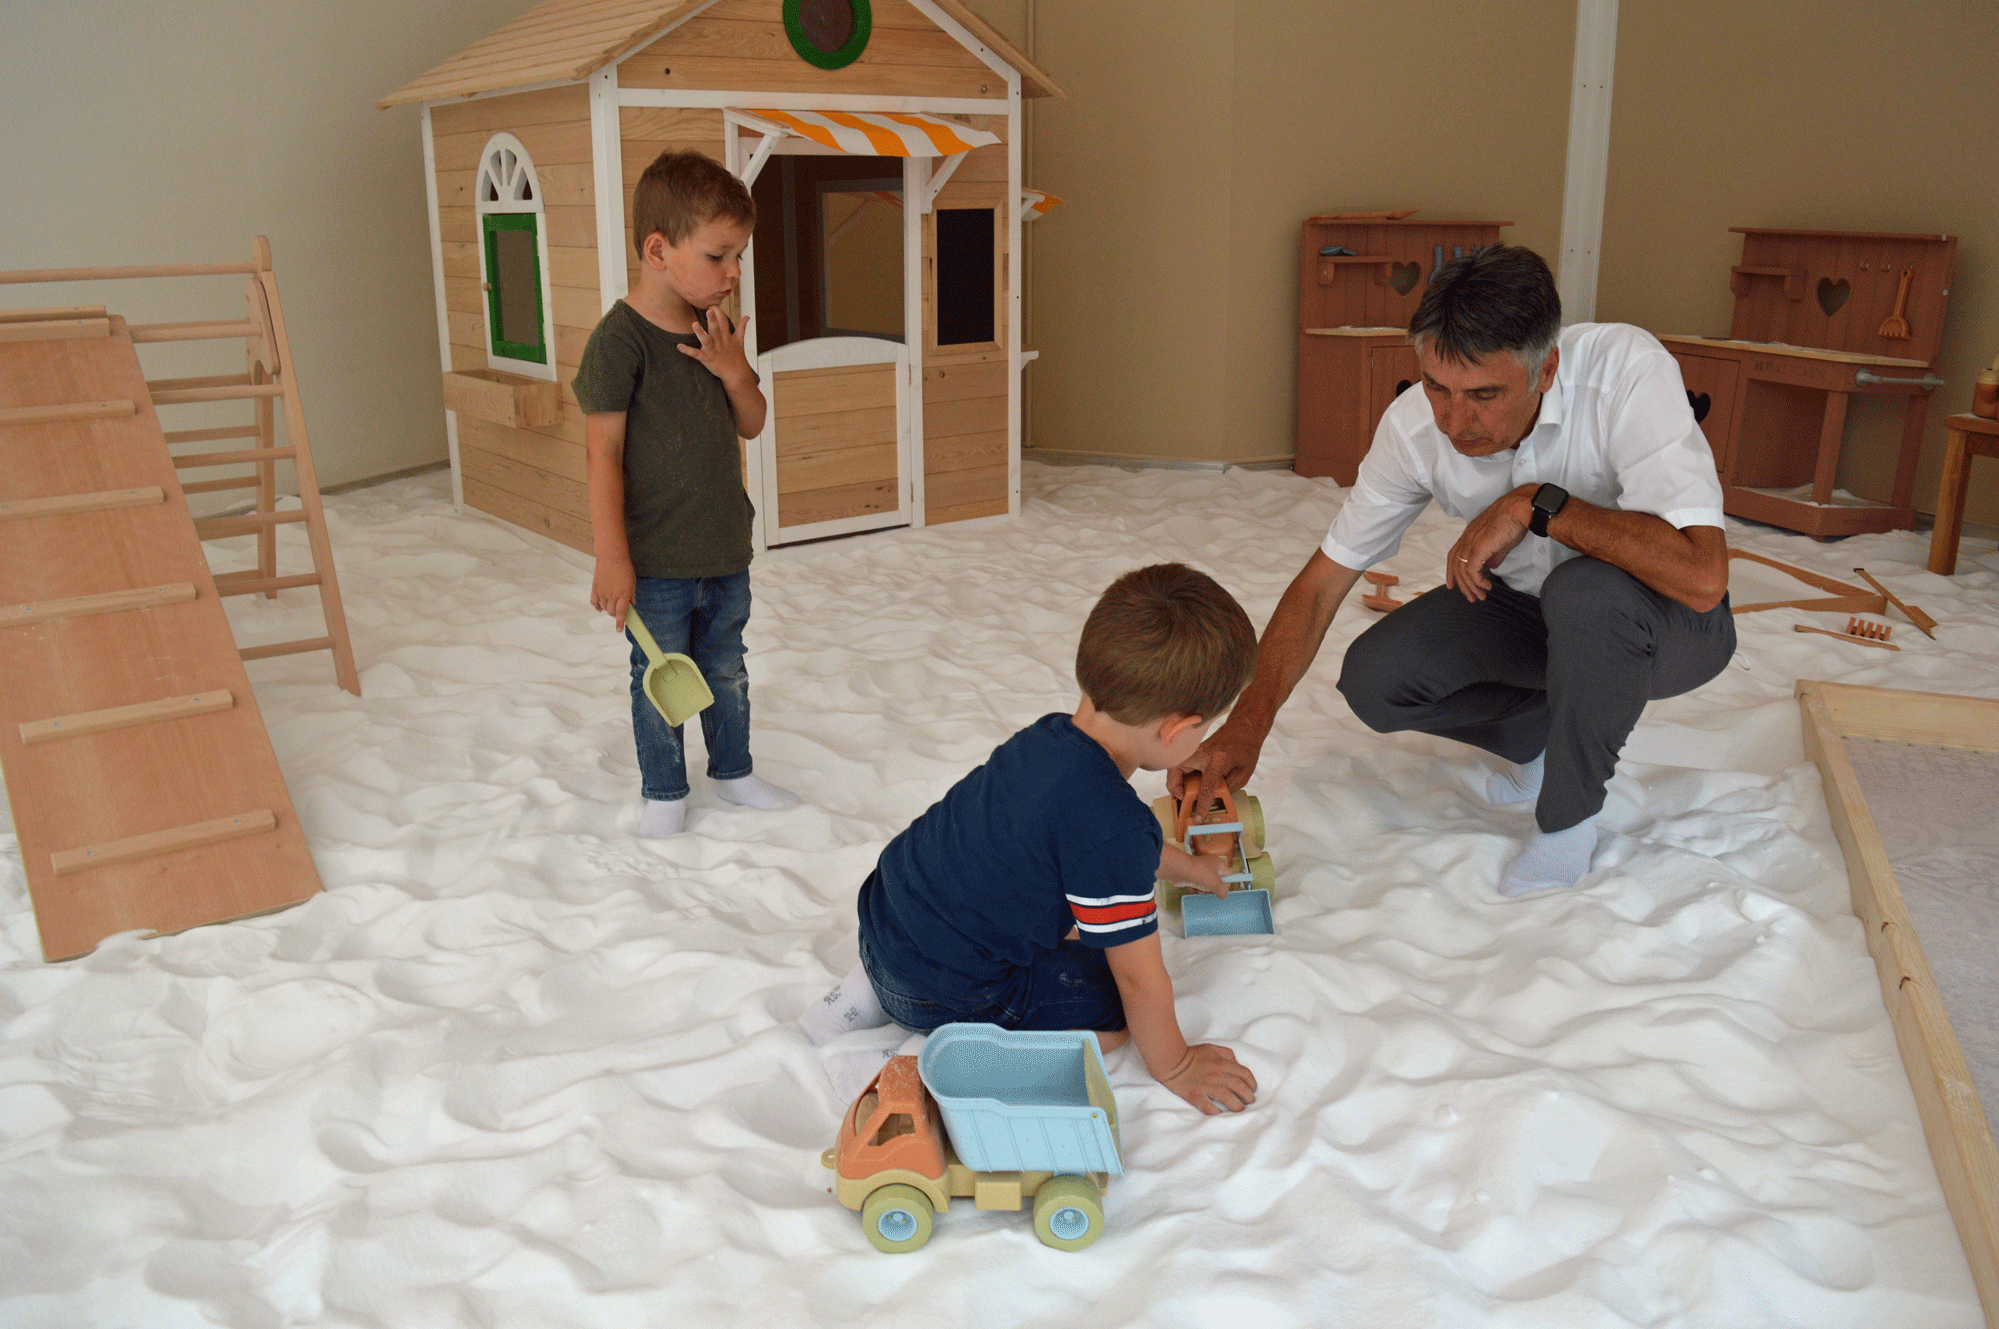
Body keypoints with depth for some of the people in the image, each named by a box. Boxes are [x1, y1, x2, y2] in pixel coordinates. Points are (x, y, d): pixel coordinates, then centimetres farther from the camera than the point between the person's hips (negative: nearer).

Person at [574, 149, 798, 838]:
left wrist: (734, 370, -10)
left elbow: (752, 425, 11)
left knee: (726, 669, 20)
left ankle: (733, 769, 39)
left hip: (725, 550, 6)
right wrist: (611, 558, -19)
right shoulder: (619, 340, -18)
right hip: (655, 561, -6)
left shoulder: (717, 332, 4)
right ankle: (663, 790, 27)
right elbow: (603, 454, -18)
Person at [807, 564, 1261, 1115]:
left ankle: (883, 988, 16)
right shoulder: (1113, 824, -29)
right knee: (1118, 1004, 2)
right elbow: (1140, 976, -17)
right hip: (938, 990, -8)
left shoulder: (1051, 736, -1)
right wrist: (1176, 1067, 1)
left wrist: (1195, 869, 39)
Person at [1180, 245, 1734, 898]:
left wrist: (1538, 504, -37)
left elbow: (1703, 574, -41)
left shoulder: (1627, 370, -32)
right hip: (1525, 604, 4)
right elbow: (1324, 578, -14)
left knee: (1588, 594, -37)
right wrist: (1247, 722, -26)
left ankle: (1568, 817, -11)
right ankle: (1541, 736, 12)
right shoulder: (1416, 424, -19)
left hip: (1668, 620, -4)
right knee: (1372, 678, -17)